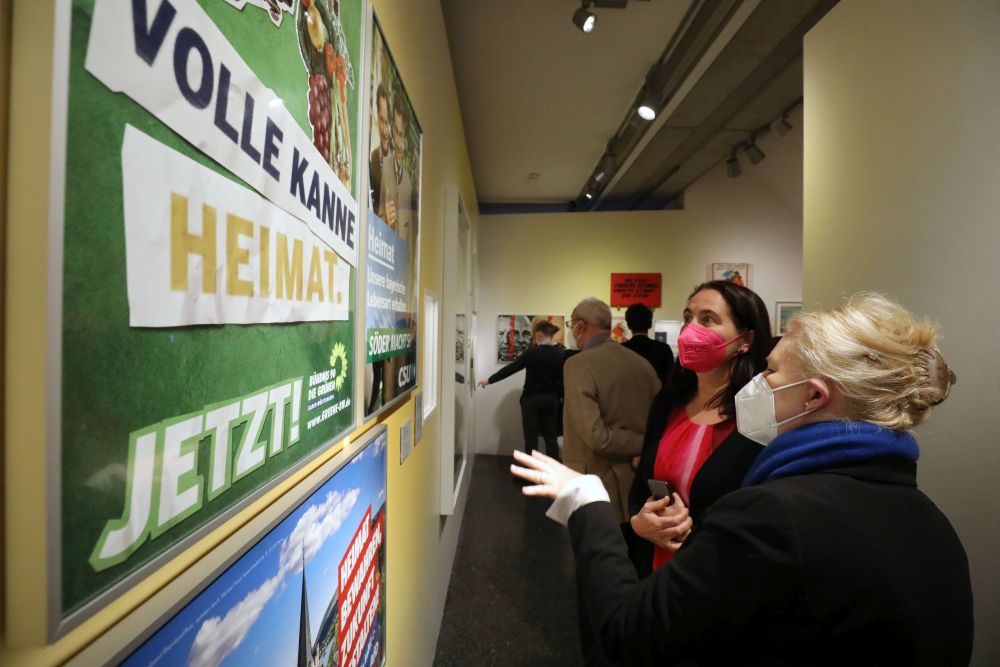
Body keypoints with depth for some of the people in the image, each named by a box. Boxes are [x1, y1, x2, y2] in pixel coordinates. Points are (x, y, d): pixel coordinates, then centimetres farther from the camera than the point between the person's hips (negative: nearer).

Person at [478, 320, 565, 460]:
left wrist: (489, 380, -4)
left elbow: (511, 368, -11)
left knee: (531, 437, 5)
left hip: (532, 399, -4)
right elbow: (564, 378, 3)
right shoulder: (562, 353, -2)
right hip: (551, 399, 5)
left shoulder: (533, 352, -15)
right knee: (551, 437, 12)